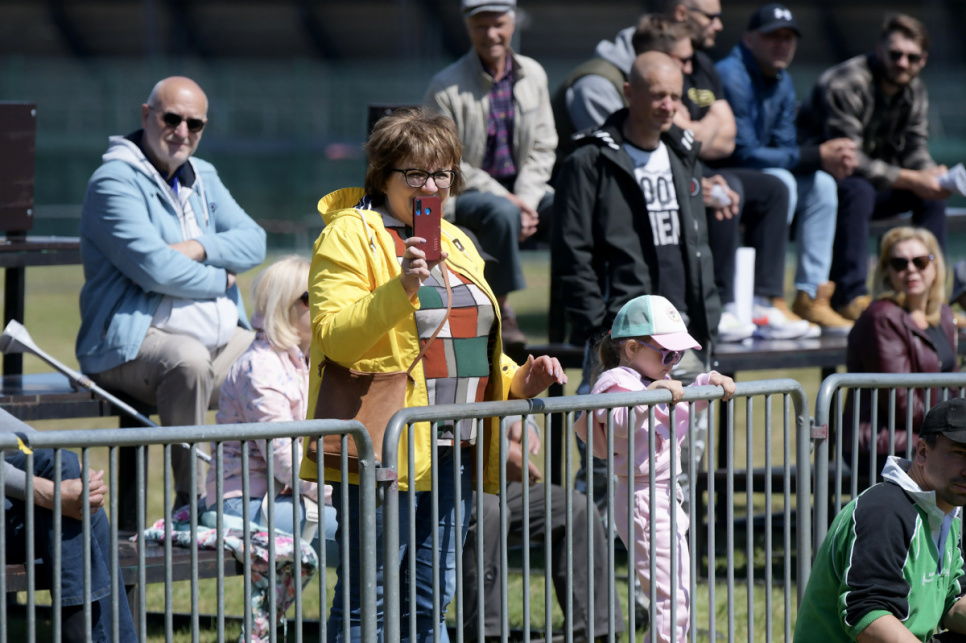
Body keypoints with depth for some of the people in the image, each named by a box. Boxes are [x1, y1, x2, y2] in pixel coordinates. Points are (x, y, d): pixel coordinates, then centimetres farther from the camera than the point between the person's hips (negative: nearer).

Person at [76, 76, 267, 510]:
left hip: (221, 339, 8)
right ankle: (190, 501, -34)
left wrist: (199, 249, -12)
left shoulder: (203, 178, 18)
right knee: (188, 360, -39)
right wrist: (220, 280, -5)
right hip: (135, 340, -8)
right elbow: (153, 269, -20)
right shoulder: (116, 181, -9)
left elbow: (254, 242, 6)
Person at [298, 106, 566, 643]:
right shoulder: (349, 235, -5)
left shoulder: (454, 241, 19)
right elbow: (333, 337, -16)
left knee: (429, 600, 11)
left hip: (452, 449, 8)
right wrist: (401, 289, -28)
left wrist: (517, 380, 9)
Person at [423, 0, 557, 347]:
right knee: (502, 212, -37)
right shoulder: (446, 86, -10)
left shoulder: (532, 75, 6)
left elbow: (543, 146, 8)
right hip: (463, 193, -5)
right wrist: (505, 198, -19)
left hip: (519, 189, 5)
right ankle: (501, 307, -24)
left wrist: (527, 198, -10)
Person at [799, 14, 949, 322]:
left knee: (932, 192, -6)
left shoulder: (915, 91, 3)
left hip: (873, 180, 9)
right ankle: (849, 295, -36)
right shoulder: (845, 85, -25)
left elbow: (915, 150, 3)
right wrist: (912, 180, -30)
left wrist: (933, 174, -23)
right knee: (858, 190, -38)